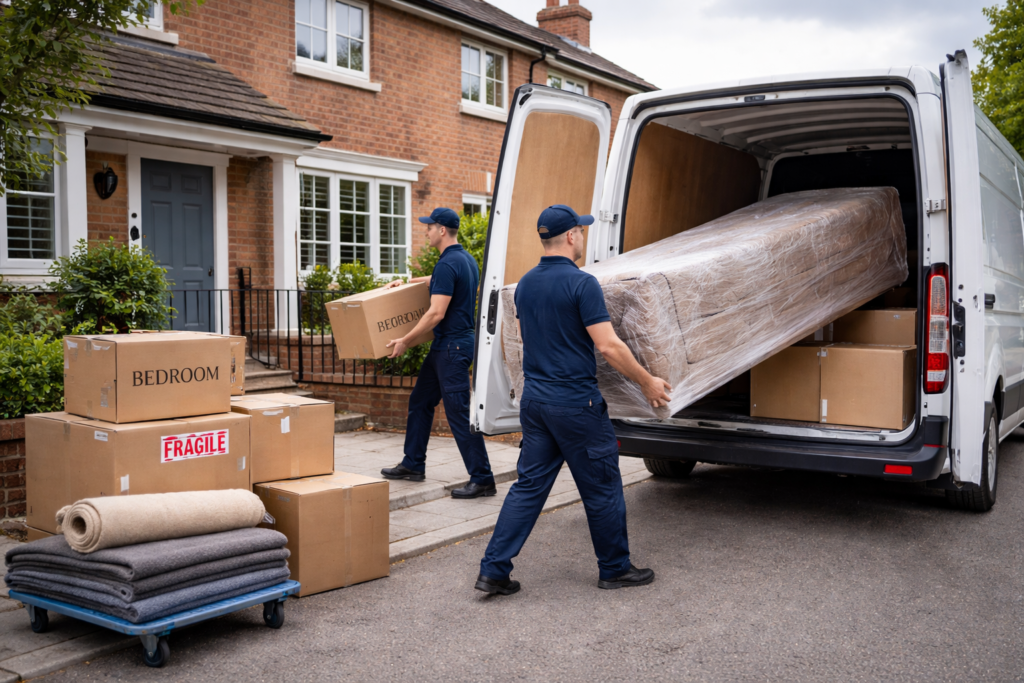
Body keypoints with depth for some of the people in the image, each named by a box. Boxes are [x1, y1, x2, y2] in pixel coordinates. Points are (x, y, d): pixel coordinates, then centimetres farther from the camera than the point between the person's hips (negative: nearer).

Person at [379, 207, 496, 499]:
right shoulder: (466, 259, 12)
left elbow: (436, 313, -23)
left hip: (453, 346, -11)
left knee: (458, 412, -7)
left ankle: (482, 479, -3)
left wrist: (405, 341, -15)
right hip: (445, 346, 11)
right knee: (420, 401, 18)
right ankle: (413, 464, 29)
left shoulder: (447, 264, -19)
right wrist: (406, 282, 34)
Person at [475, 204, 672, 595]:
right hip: (576, 402, -7)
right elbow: (609, 346, -18)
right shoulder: (581, 283, -15)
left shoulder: (525, 284, 8)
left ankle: (494, 570, 7)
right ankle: (615, 569, 22)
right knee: (602, 489, 8)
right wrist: (647, 382, -7)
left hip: (534, 398, 7)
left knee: (529, 485, 11)